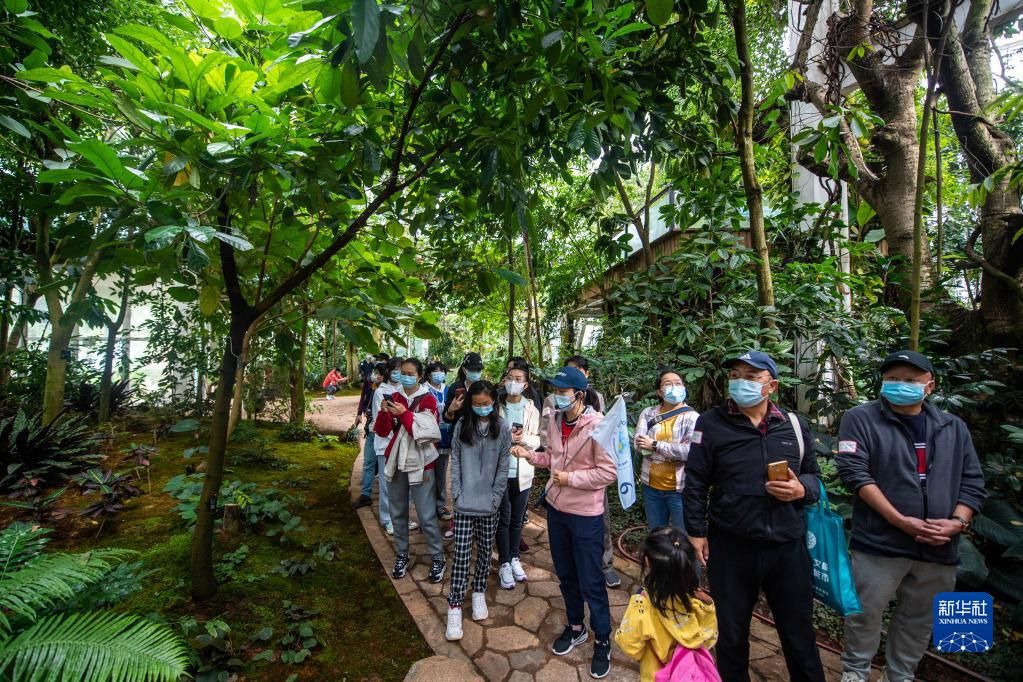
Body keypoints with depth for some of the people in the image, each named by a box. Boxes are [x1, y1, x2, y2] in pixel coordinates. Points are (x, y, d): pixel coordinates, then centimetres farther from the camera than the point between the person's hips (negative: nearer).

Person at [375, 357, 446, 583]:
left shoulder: (428, 400, -7)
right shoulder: (394, 397, 5)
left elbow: (426, 432, -17)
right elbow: (382, 432, 1)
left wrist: (404, 413, -25)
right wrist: (384, 412, -17)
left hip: (419, 464, -4)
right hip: (395, 462, 4)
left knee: (427, 516, 0)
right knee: (398, 513, 15)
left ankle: (438, 559, 17)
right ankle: (402, 555, 32)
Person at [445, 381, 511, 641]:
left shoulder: (502, 428, -6)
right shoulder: (462, 426, -3)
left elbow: (503, 466, -4)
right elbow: (455, 461, 0)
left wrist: (494, 498, -7)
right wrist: (457, 494, -5)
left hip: (489, 504, 1)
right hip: (464, 503, 0)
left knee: (485, 551, 15)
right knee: (461, 554, 2)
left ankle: (479, 594, 36)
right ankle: (454, 607, 15)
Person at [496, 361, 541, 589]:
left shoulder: (532, 409, 0)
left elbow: (537, 441, 0)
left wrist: (524, 438, -20)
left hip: (522, 471, 2)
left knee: (517, 519, 15)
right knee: (503, 518, 5)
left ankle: (514, 558, 34)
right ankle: (504, 563, 22)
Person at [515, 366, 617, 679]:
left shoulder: (597, 425, -23)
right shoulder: (553, 419, -4)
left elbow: (609, 472, -20)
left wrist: (570, 479, -22)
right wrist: (530, 455, -6)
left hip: (585, 514, -6)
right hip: (556, 507, 6)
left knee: (590, 582, 10)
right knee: (565, 574, 23)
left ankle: (603, 641, 35)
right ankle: (575, 627, 46)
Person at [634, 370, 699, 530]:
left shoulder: (692, 416, -8)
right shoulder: (648, 413, 1)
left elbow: (692, 451, -22)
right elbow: (640, 444, -10)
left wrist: (655, 445, -18)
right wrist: (675, 449, -18)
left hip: (680, 488, -3)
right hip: (651, 486, 3)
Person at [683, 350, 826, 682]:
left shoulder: (794, 425, 3)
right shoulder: (711, 422, -7)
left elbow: (813, 476, 13)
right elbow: (695, 483, -4)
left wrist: (802, 489, -10)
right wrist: (696, 531, -6)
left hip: (787, 546, 2)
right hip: (730, 546, -2)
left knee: (799, 632, 19)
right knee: (731, 632, 17)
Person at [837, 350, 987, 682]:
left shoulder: (954, 427, 9)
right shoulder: (861, 419, -7)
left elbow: (973, 481, 8)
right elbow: (855, 472, -15)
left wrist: (958, 522, -7)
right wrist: (901, 521, -18)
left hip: (939, 548, 5)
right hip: (880, 542, -4)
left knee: (919, 620, 19)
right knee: (865, 614, 7)